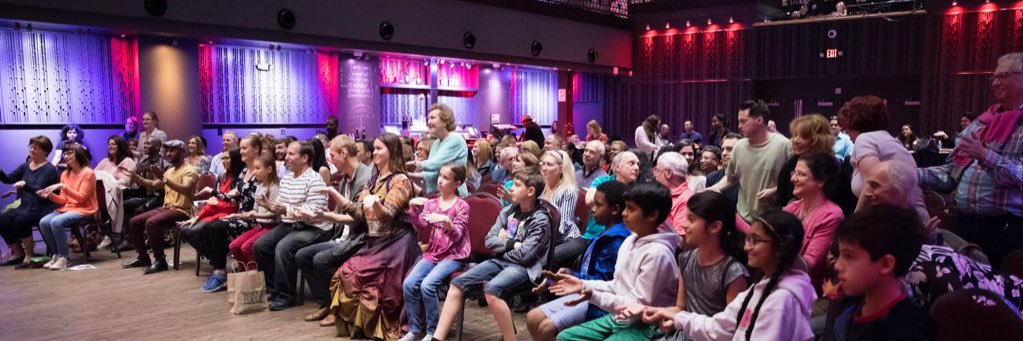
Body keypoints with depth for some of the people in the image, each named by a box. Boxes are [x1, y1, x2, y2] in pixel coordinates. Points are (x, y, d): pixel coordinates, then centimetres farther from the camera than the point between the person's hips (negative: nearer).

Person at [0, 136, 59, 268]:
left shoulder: (49, 169, -8)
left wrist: (25, 185, -40)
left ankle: (29, 255, -12)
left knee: (20, 221, -31)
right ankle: (18, 253, 5)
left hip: (43, 208, -7)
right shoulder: (25, 166, 13)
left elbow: (39, 189, -20)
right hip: (25, 207, 7)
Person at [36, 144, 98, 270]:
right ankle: (57, 255, -1)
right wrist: (50, 195, -8)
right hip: (67, 208, 7)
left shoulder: (88, 173, -9)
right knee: (43, 222, -17)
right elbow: (64, 200, 11)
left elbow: (81, 198, -17)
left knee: (56, 222, -29)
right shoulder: (65, 174, 11)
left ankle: (63, 257, -16)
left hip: (84, 210, -7)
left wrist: (63, 186, -22)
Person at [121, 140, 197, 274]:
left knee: (151, 223, -30)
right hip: (166, 208, 9)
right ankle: (143, 257, 13)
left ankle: (160, 261, -20)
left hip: (181, 210, -9)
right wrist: (136, 177, 8)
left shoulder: (189, 170, -9)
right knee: (134, 222, 2)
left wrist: (165, 180, -38)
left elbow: (185, 189, -27)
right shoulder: (169, 170, 19)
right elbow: (154, 185, 24)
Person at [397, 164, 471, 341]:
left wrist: (447, 221, -30)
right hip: (432, 253, 5)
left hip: (453, 256, -5)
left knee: (427, 285, -26)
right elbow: (421, 230, 1)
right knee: (408, 284, -16)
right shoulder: (431, 203, 9)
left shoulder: (461, 206, -4)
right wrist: (413, 208, -12)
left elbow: (456, 236, -11)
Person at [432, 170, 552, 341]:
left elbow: (523, 255, -17)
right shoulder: (508, 211, 9)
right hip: (501, 261, 7)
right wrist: (511, 244, -9)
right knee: (457, 283, -9)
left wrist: (502, 244, -2)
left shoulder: (541, 219, -10)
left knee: (491, 289, -36)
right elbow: (489, 240, 6)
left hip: (523, 268, -7)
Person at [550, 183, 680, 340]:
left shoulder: (657, 253, -21)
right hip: (617, 318, 9)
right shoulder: (630, 241, 6)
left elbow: (638, 305, -20)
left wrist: (593, 295, -26)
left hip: (643, 327, -9)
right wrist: (583, 285, 1)